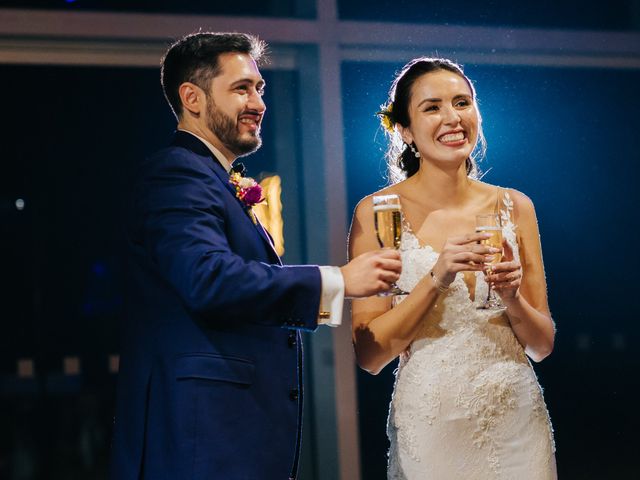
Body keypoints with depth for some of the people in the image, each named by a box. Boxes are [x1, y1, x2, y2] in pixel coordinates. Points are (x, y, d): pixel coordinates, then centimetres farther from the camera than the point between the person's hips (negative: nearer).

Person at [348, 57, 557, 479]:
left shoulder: (514, 207, 2)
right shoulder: (378, 212, -7)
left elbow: (542, 345, 6)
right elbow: (369, 354, -9)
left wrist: (512, 295, -13)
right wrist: (436, 279, -20)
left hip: (517, 422, 3)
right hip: (430, 424, -3)